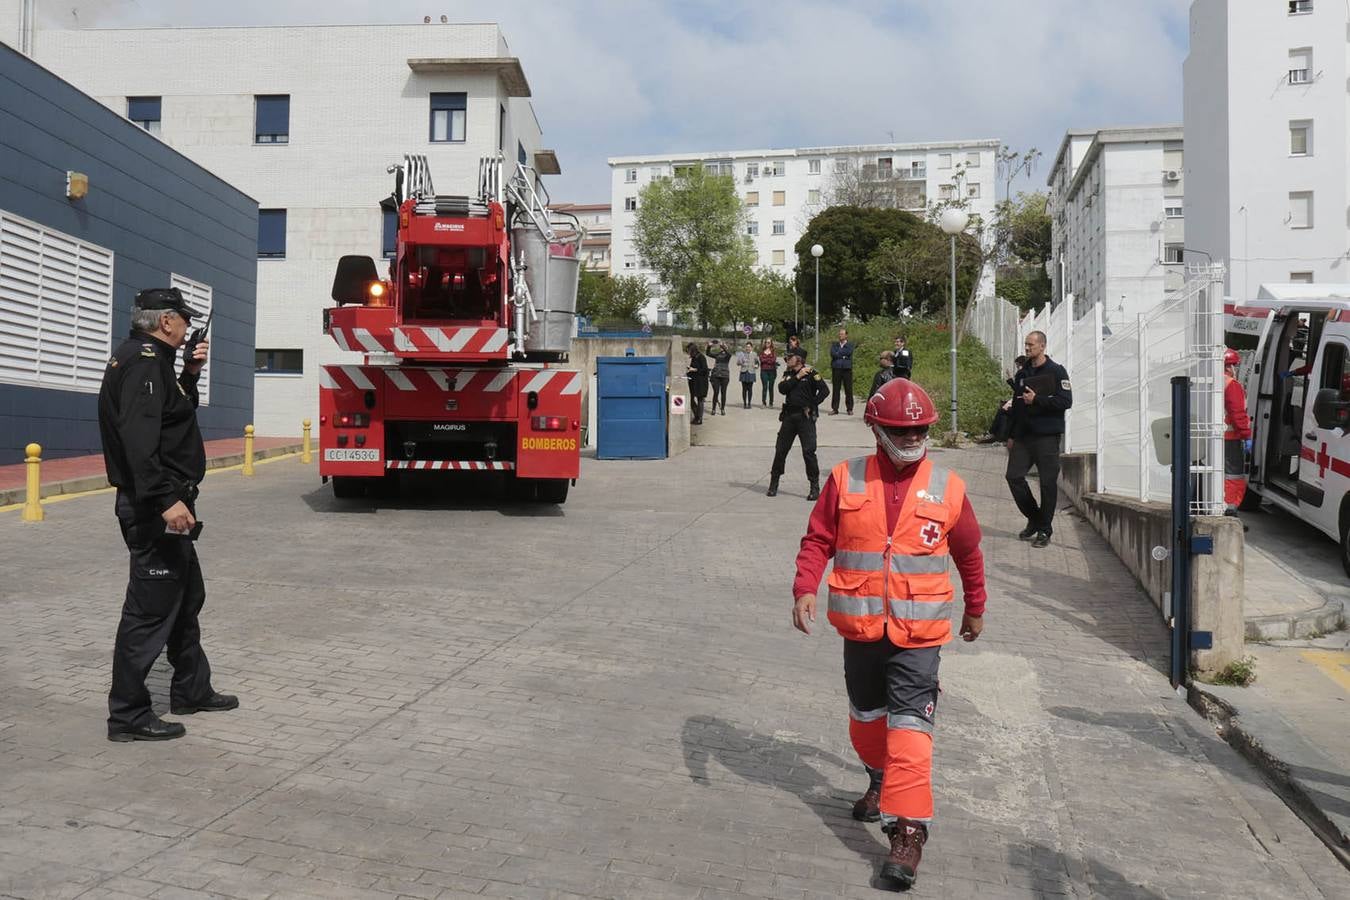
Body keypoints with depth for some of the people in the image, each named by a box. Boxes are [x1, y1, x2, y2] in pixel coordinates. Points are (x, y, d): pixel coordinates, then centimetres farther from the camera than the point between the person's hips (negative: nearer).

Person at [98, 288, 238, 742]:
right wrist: (166, 500, -33)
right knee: (151, 607, -5)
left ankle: (191, 691, 32)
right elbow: (140, 436, -28)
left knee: (187, 596, 19)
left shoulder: (150, 359, 16)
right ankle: (128, 715, 4)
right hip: (154, 509, -11)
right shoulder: (143, 359, -16)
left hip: (161, 503, 11)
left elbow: (175, 413, 28)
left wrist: (190, 373, 15)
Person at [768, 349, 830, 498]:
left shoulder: (811, 373, -4)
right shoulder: (788, 374, 13)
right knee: (780, 450, 7)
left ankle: (815, 487, -1)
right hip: (789, 416, 5)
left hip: (805, 417, -5)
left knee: (808, 452, -9)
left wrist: (811, 406, -12)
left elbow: (824, 390, -12)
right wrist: (797, 377, -11)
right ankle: (773, 484, 20)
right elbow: (782, 389, -5)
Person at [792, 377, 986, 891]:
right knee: (866, 715, 20)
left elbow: (968, 553, 11)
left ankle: (909, 828, -6)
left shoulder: (946, 487, -2)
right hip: (860, 627, 2)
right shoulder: (846, 480, -2)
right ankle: (882, 781, 45)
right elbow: (817, 540, 0)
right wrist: (805, 588, -15)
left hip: (918, 631, -2)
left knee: (909, 723, -10)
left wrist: (975, 609, 20)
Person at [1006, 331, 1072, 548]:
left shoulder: (1056, 372, -2)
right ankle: (1034, 518, 18)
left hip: (1047, 436, -5)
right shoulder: (1021, 374, 15)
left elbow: (1066, 401, -13)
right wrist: (1011, 435, 17)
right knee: (1014, 476, -2)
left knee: (1047, 483, -2)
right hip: (1023, 436, 5)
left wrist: (1037, 400, -17)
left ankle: (1044, 530, 8)